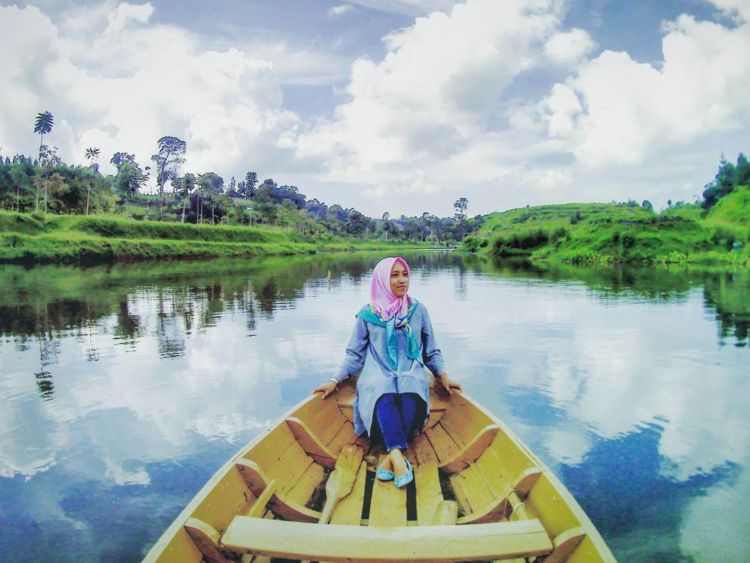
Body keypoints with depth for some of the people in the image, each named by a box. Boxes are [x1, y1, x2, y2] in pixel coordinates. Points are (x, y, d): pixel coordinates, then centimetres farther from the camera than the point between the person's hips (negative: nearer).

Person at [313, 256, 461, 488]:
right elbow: (354, 354, 12)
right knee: (385, 399, -37)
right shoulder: (367, 314, 8)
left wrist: (442, 375, 2)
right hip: (378, 376, -1)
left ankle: (390, 458, -35)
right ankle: (399, 457, -44)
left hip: (411, 375, 1)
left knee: (410, 399, -36)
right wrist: (335, 380, 1)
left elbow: (431, 351, 18)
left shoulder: (418, 310, 11)